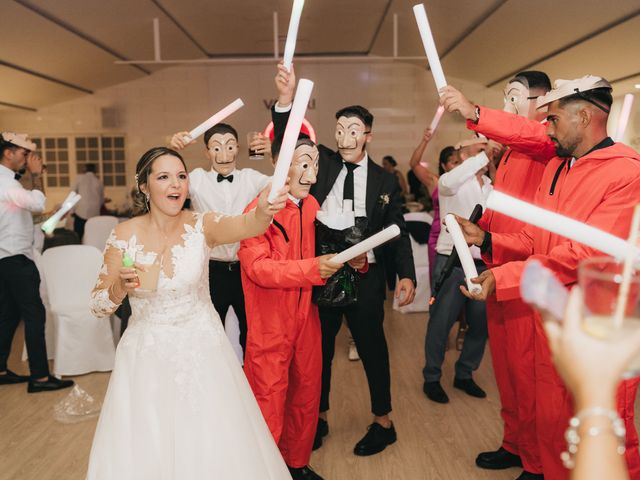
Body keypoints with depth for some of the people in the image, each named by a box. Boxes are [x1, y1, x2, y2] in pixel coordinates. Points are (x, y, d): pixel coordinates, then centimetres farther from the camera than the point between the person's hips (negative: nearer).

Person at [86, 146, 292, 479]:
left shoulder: (202, 225, -10)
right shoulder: (124, 234, -8)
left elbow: (244, 226, -33)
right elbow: (97, 305, -3)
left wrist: (263, 213, -55)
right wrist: (121, 286, -24)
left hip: (202, 349, 0)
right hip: (147, 355, 1)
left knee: (213, 445, 9)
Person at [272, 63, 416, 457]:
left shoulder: (385, 181, 0)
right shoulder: (322, 162, 3)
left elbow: (397, 232, -1)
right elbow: (290, 139, -12)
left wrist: (407, 274, -15)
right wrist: (286, 99, -30)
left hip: (365, 278, -1)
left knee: (373, 349, 11)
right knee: (319, 349, 15)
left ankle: (383, 423, 30)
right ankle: (319, 419, 35)